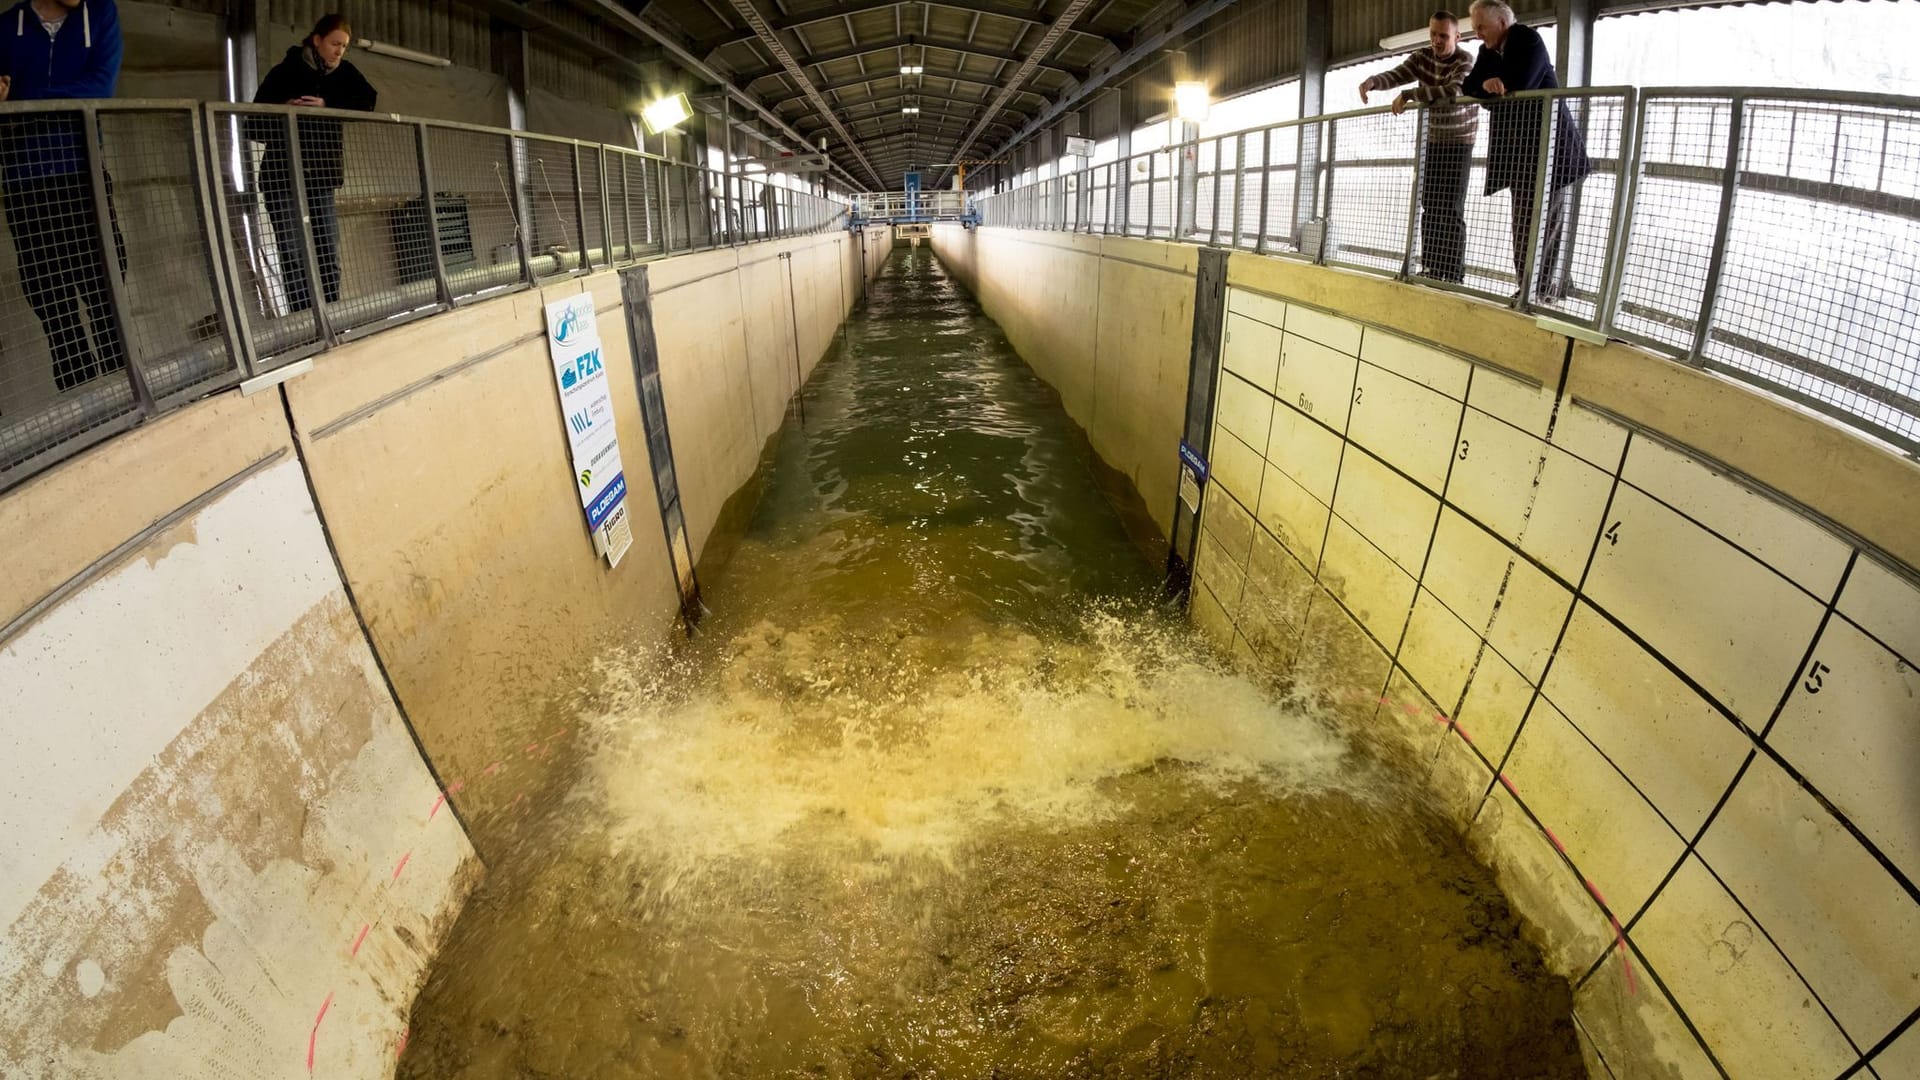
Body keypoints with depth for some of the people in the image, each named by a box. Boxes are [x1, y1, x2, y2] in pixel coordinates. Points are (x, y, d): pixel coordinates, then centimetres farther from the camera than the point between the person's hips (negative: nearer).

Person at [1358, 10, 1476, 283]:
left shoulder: (1465, 61, -18)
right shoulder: (1422, 57, -1)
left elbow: (1453, 91, -37)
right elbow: (1397, 75, -15)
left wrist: (1408, 95, -42)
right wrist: (1373, 82, -37)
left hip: (1459, 143, -6)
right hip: (1432, 141, 6)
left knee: (1451, 211, -10)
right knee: (1430, 208, 7)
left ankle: (1453, 277, -9)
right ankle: (1432, 272, 13)